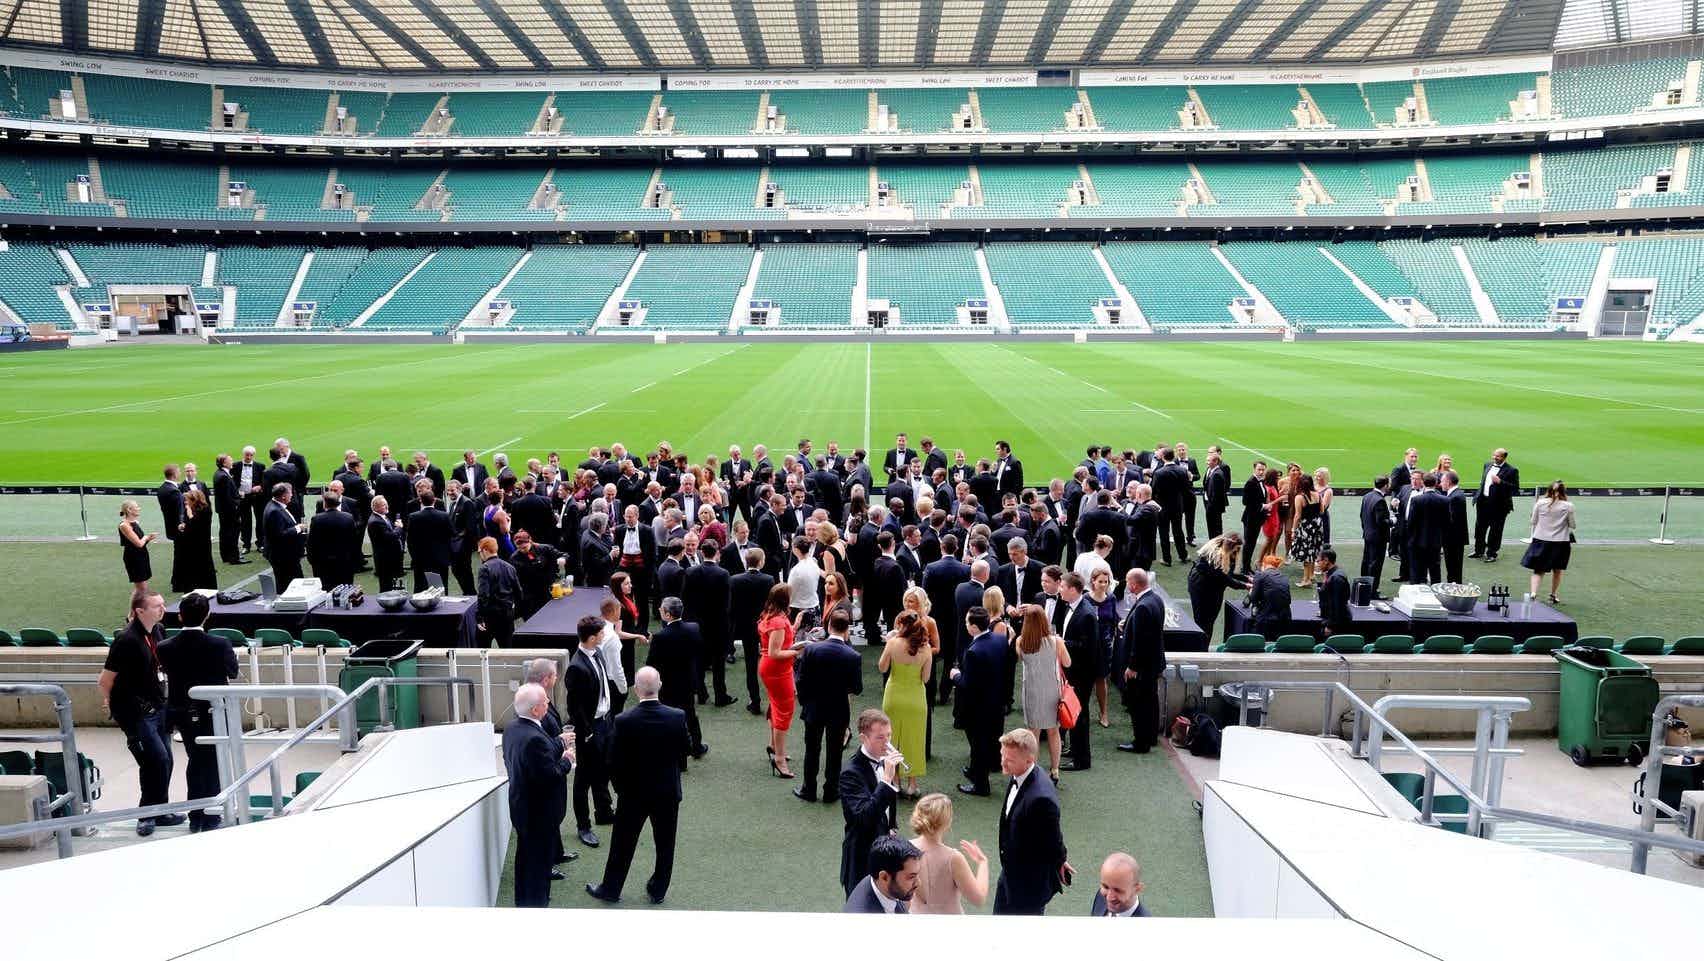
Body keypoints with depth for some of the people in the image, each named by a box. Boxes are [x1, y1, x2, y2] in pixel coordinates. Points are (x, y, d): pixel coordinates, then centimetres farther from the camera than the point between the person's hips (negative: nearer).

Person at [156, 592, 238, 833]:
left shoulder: (166, 647, -13)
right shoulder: (220, 644, -19)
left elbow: (166, 669, 5)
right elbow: (233, 672, -2)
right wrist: (234, 654, 17)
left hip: (183, 713, 3)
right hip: (214, 713, -3)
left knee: (195, 761, 19)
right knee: (213, 764, 11)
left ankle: (195, 817, 24)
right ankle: (210, 819, 14)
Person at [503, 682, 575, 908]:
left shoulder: (511, 729, -1)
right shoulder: (534, 738, -31)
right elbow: (551, 776, -28)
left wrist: (559, 743, 7)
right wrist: (566, 760, -12)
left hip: (521, 809, 9)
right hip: (540, 815, -9)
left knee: (526, 860, 24)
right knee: (539, 866, 7)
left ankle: (522, 902, 40)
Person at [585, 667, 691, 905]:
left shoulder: (623, 721, -20)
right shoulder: (677, 717, -17)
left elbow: (614, 761, -12)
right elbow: (687, 748, -2)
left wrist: (620, 786, 6)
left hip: (633, 794, -1)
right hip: (668, 792, 1)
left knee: (623, 844, 16)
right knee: (664, 844, 17)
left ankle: (610, 889, 31)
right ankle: (658, 890, 30)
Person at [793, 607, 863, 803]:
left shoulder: (810, 650, -16)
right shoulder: (854, 656, -17)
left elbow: (801, 682, -11)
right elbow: (857, 689, -8)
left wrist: (804, 703, 7)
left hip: (814, 709, 0)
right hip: (839, 711, 0)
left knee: (812, 750, 17)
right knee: (834, 752, 15)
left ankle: (809, 789, 27)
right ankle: (831, 791, 23)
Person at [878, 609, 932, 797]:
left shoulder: (893, 643, -15)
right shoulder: (925, 649, -12)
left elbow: (882, 668, -4)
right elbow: (925, 678, -8)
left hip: (894, 697, 0)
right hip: (916, 699, 1)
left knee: (892, 739, 14)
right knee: (913, 740, 12)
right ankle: (911, 785, 15)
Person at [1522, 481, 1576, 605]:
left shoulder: (1540, 503, -5)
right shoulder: (1568, 507, -9)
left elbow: (1533, 522, 2)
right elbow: (1572, 526, -1)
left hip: (1540, 540, 1)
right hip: (1560, 542, -1)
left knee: (1538, 570, 6)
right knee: (1557, 570, 19)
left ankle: (1533, 593, -14)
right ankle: (1553, 595, 30)